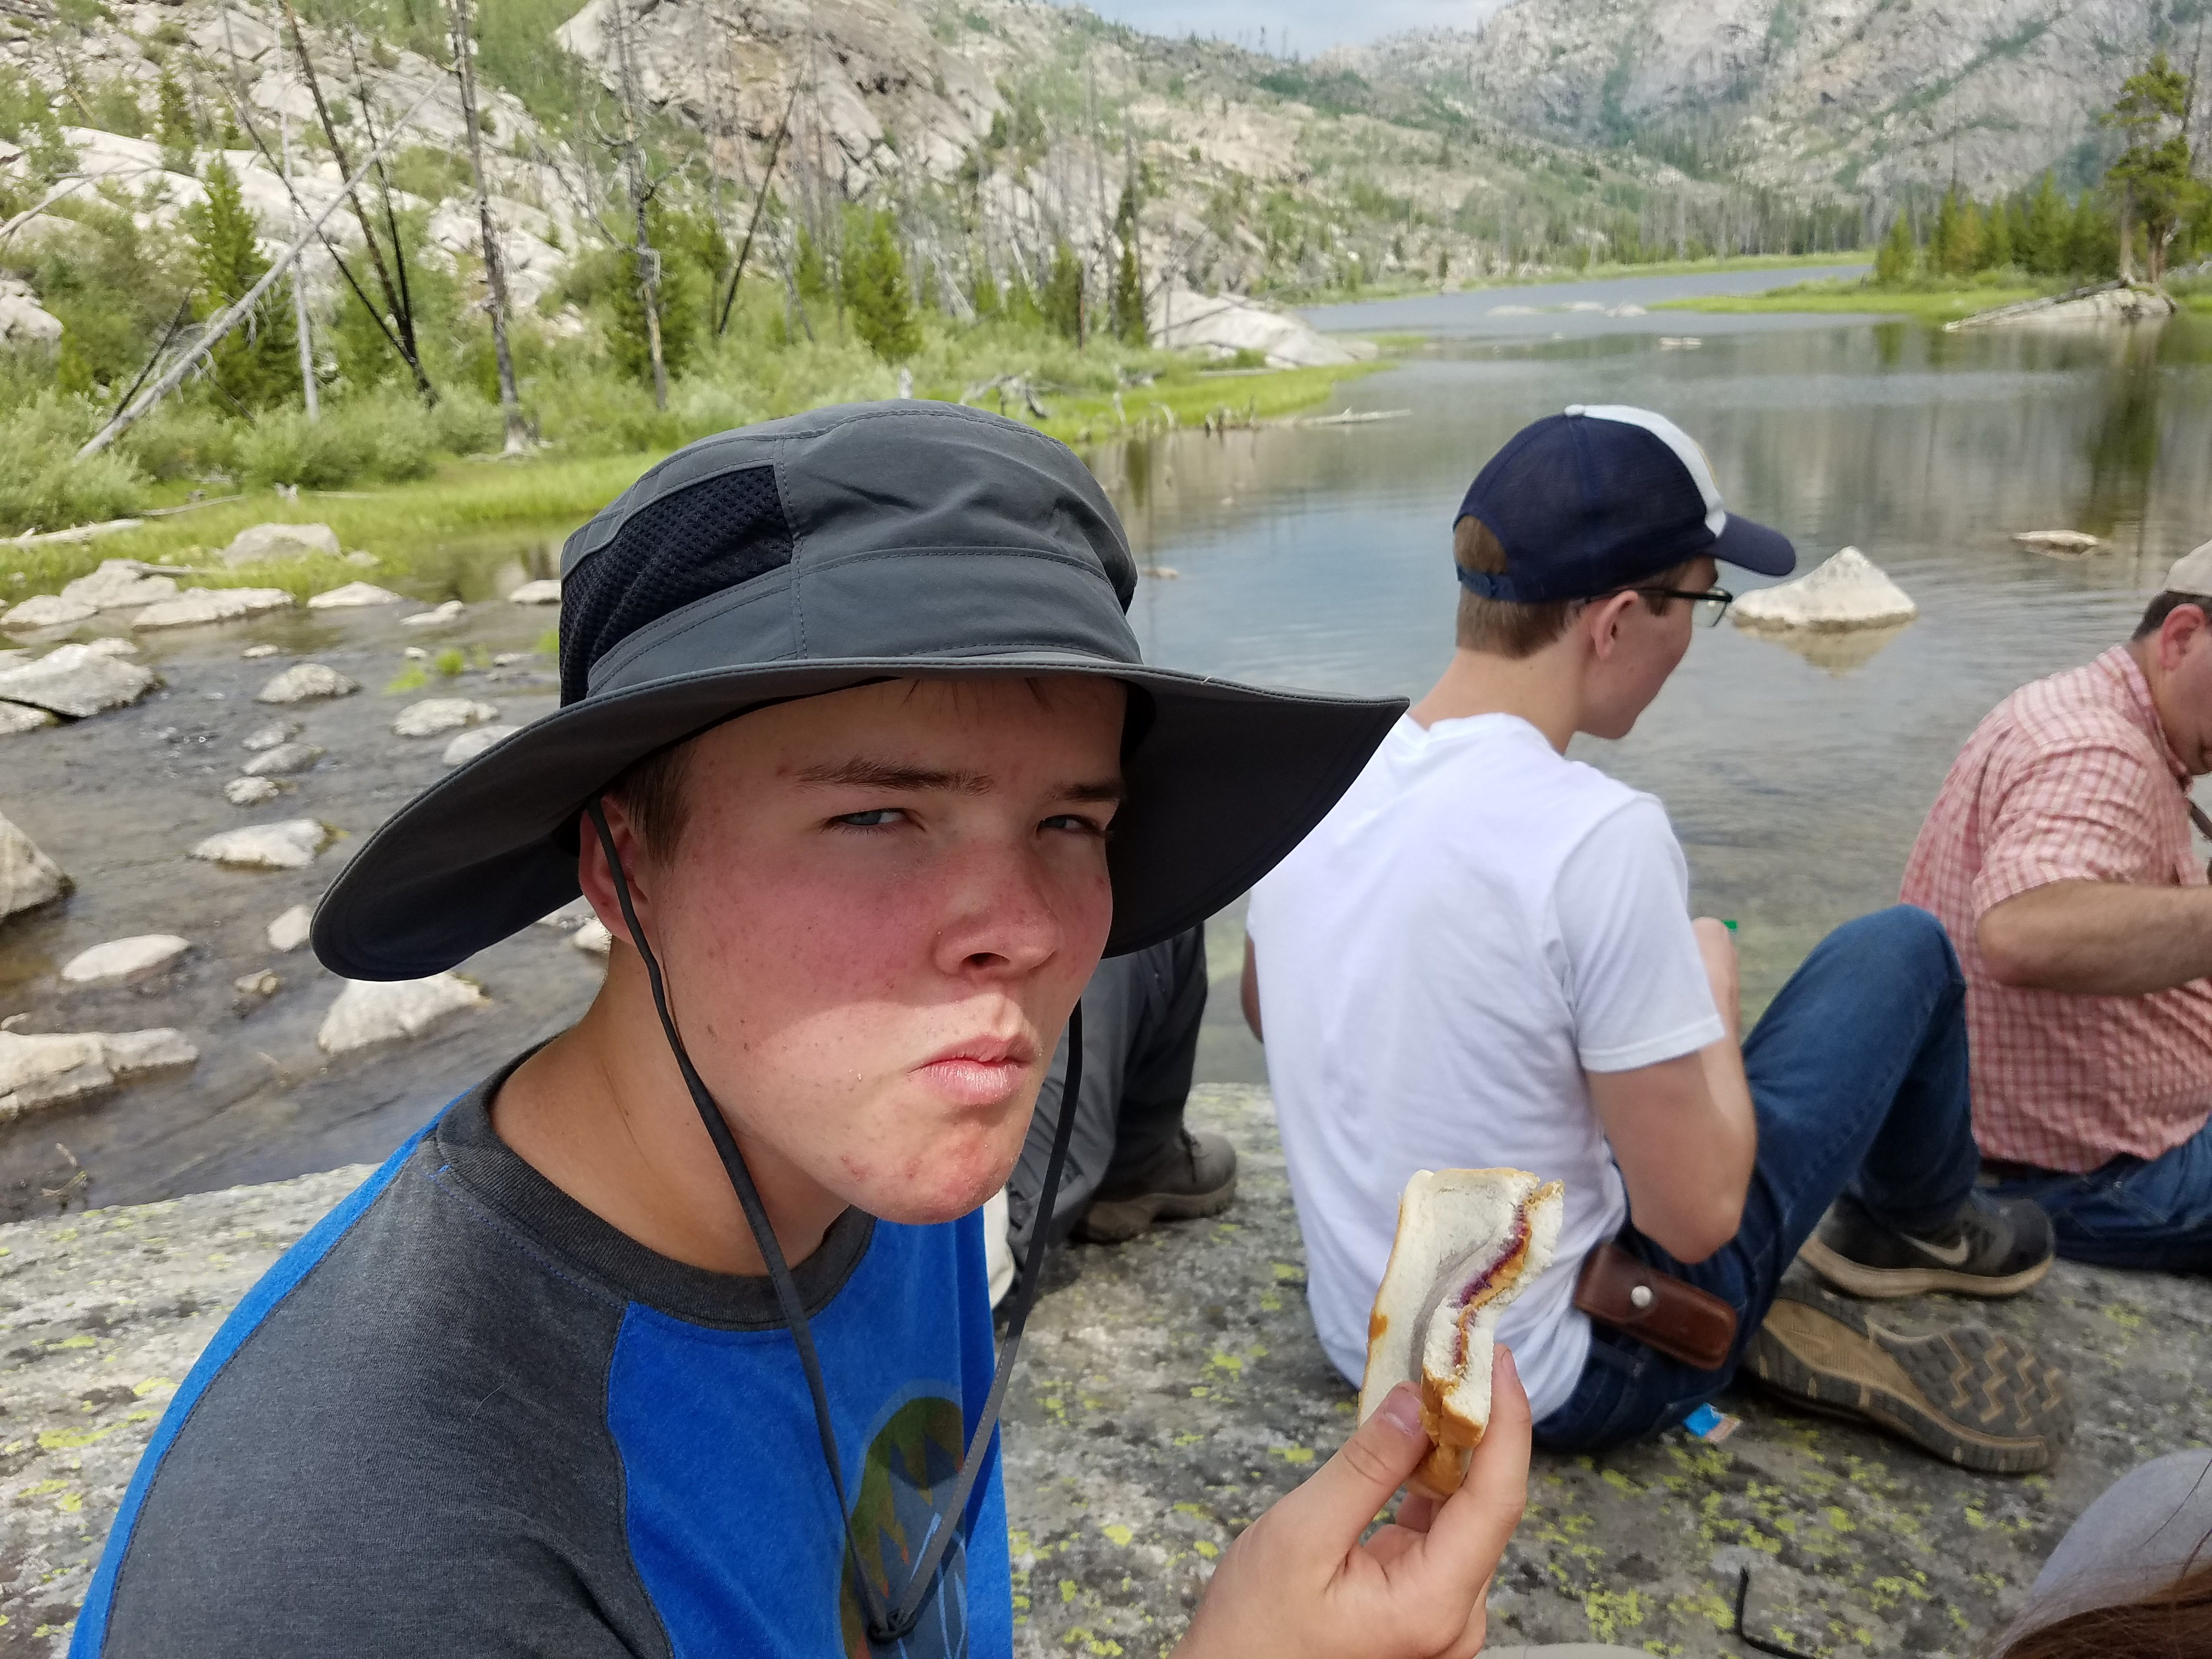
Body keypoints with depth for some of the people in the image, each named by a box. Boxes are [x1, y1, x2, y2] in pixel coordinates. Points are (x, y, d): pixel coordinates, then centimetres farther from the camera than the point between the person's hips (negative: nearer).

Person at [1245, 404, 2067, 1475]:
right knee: (1901, 949, 7)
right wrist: (1711, 988, -3)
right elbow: (1696, 1219, -21)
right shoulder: (1599, 837, -28)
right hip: (1564, 1378, -6)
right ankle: (1921, 1227, 33)